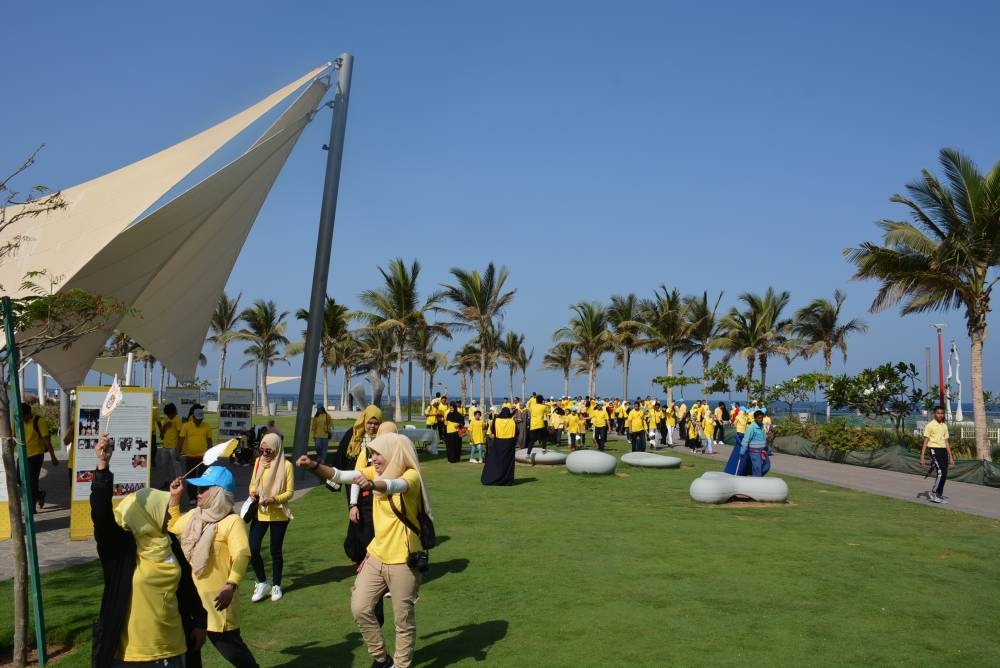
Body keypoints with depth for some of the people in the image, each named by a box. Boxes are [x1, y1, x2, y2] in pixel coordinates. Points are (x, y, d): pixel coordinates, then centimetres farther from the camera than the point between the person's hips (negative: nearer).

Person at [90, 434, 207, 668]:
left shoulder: (169, 543, 5)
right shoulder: (119, 545, -12)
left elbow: (187, 585, 14)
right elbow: (101, 514, -29)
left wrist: (199, 621, 16)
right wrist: (102, 467, -38)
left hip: (171, 644, 5)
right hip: (131, 648, -5)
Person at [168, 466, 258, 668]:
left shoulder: (233, 521, -18)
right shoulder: (194, 515, 9)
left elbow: (242, 555, -27)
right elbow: (172, 526, 29)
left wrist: (231, 586, -41)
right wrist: (174, 497, 17)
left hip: (216, 597, -8)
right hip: (190, 593, 8)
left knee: (228, 645, 0)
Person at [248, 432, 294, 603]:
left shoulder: (286, 465, -11)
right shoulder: (258, 462, 2)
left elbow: (290, 492, -8)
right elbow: (253, 483, 13)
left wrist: (274, 499, -23)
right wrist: (253, 493, -9)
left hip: (278, 514, -3)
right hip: (260, 513, 4)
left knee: (276, 551, 6)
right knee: (252, 550, -3)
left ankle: (276, 586, 25)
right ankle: (263, 583, 18)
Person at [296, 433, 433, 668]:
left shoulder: (410, 475, -17)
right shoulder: (376, 472, 4)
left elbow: (396, 485, -41)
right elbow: (341, 476, -3)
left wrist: (372, 484, -61)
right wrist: (315, 466, -20)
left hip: (402, 561, -7)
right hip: (377, 555, 7)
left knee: (403, 620, 4)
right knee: (360, 608, 7)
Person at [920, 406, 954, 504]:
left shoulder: (944, 426, 15)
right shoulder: (930, 425, -5)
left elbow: (946, 442, 19)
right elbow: (925, 441, -6)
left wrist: (950, 456, 16)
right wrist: (922, 457, -11)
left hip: (943, 450, 7)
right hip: (934, 449, -7)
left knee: (944, 474, 4)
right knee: (940, 472, -17)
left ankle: (939, 495, 14)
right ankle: (933, 493, -6)